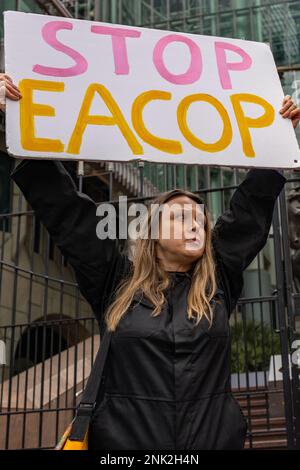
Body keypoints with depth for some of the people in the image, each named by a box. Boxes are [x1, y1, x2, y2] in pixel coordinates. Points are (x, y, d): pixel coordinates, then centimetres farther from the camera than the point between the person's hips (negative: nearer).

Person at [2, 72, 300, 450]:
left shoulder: (219, 280, 8)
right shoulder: (116, 281, 3)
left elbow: (251, 205, 12)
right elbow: (65, 208, 3)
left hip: (215, 439, 2)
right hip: (124, 441, -2)